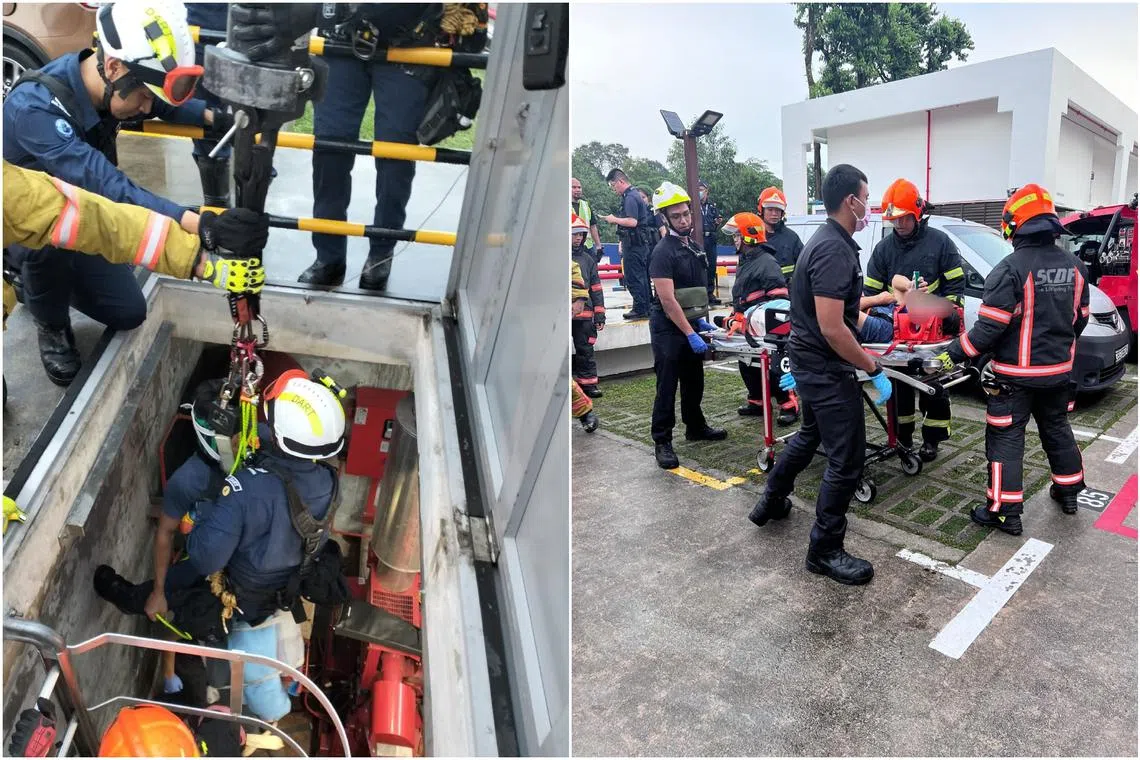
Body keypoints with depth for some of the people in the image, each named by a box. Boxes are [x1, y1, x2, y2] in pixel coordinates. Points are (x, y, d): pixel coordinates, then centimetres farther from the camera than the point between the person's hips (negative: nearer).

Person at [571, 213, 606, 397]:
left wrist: (600, 314, 9)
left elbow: (596, 288, 13)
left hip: (584, 313, 4)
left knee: (585, 350, 9)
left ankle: (588, 382, 17)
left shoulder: (587, 259, 12)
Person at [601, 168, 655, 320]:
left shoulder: (630, 197, -15)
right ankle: (645, 308, 20)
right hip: (641, 242, 11)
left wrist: (614, 219, -13)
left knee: (633, 276, -6)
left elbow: (632, 222, -25)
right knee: (642, 276, 13)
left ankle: (640, 309, -2)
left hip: (634, 243, -11)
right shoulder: (634, 194, 18)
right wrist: (616, 220, 14)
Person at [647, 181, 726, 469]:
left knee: (694, 381, 18)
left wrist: (702, 319, 8)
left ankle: (695, 426, 35)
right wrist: (691, 334, -22)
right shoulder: (663, 252, -15)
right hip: (668, 329, -8)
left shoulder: (695, 248, 11)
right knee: (667, 386, -4)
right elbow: (668, 300, -21)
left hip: (691, 325, 8)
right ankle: (662, 442, 4)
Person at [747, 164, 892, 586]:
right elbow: (831, 329, -27)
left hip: (809, 363, 11)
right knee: (847, 458, -2)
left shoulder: (825, 241, 11)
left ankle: (771, 502, 43)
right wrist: (874, 369, -19)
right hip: (826, 370, -11)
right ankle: (824, 550, 10)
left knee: (810, 434, 28)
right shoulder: (835, 250, -22)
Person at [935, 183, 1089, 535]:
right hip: (1059, 370, 7)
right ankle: (1068, 492, 40)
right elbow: (1080, 319, 13)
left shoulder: (1011, 268, -20)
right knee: (1057, 428, 24)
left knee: (1006, 439, 1)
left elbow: (989, 327, -23)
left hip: (1016, 374, -7)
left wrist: (953, 355, -16)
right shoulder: (1074, 266, 3)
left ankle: (1005, 512, 5)